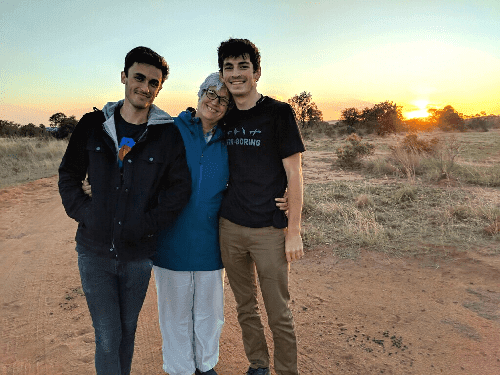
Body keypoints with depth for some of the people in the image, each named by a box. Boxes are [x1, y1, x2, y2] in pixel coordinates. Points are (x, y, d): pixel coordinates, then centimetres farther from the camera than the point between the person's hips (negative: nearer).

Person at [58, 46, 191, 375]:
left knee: (127, 329, 18)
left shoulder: (168, 133, -5)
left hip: (138, 254, 0)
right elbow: (69, 175, 8)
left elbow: (180, 188, -4)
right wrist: (83, 212, -5)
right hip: (94, 251, 1)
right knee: (107, 335, 5)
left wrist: (148, 224, -12)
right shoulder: (94, 125, 0)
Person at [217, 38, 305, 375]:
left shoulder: (278, 113, -5)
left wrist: (294, 231, -10)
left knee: (279, 314, 6)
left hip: (269, 230, -4)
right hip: (230, 227, 5)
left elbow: (294, 174, -7)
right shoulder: (224, 117, 9)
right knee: (246, 307, 17)